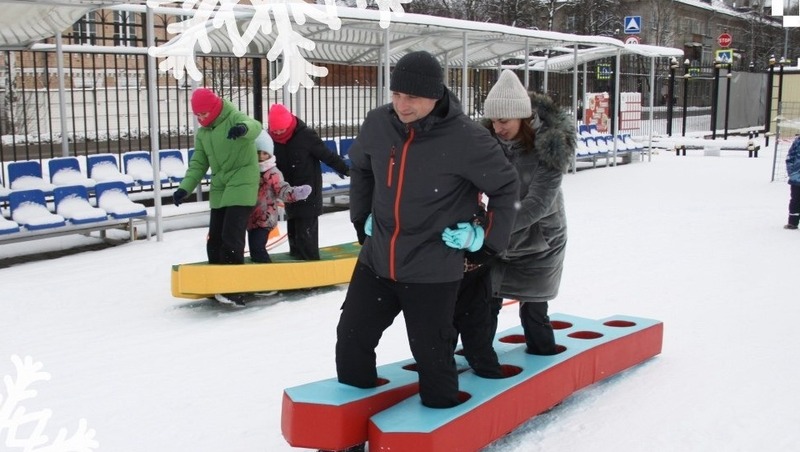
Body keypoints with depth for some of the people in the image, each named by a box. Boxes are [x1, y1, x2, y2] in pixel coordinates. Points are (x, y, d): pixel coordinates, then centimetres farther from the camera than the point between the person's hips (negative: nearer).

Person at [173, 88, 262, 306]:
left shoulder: (234, 118, -7)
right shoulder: (202, 134, 15)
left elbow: (254, 126, -29)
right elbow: (198, 164, 13)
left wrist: (244, 128, -54)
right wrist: (185, 188, -2)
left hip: (241, 186, -8)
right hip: (219, 190, 8)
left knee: (231, 237, -15)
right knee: (214, 239, 7)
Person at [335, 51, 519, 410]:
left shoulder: (466, 138, -19)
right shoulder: (378, 124, -6)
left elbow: (505, 186, -4)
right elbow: (360, 167, 17)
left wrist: (489, 238, -2)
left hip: (433, 270, -5)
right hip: (376, 261, 5)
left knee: (432, 354, 3)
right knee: (351, 339, 13)